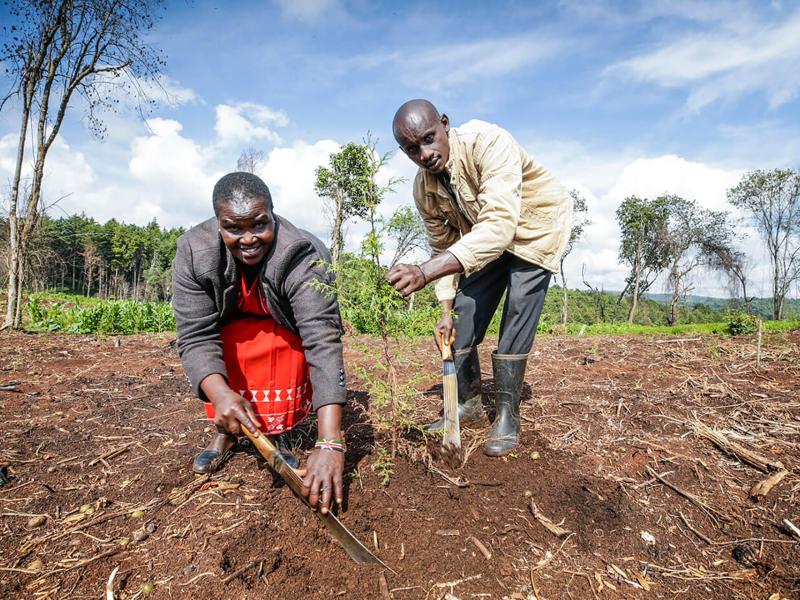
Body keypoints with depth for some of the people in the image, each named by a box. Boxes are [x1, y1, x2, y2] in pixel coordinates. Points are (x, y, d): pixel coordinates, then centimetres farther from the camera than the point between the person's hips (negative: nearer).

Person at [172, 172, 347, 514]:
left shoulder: (302, 257, -35)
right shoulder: (194, 252, -26)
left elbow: (324, 340, -44)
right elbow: (196, 335, -27)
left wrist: (330, 443, -52)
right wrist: (220, 393, -48)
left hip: (282, 335, -2)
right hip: (231, 331, 3)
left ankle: (274, 434, -6)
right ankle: (225, 431, -2)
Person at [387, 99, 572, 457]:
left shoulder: (488, 142, -36)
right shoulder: (424, 190, -15)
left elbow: (500, 224, -49)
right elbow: (443, 248, -3)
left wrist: (426, 272, -60)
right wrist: (445, 310, -10)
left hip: (535, 223, -5)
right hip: (483, 237, 6)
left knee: (517, 314, -16)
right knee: (464, 315, -1)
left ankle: (507, 416, -4)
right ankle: (467, 402, 15)